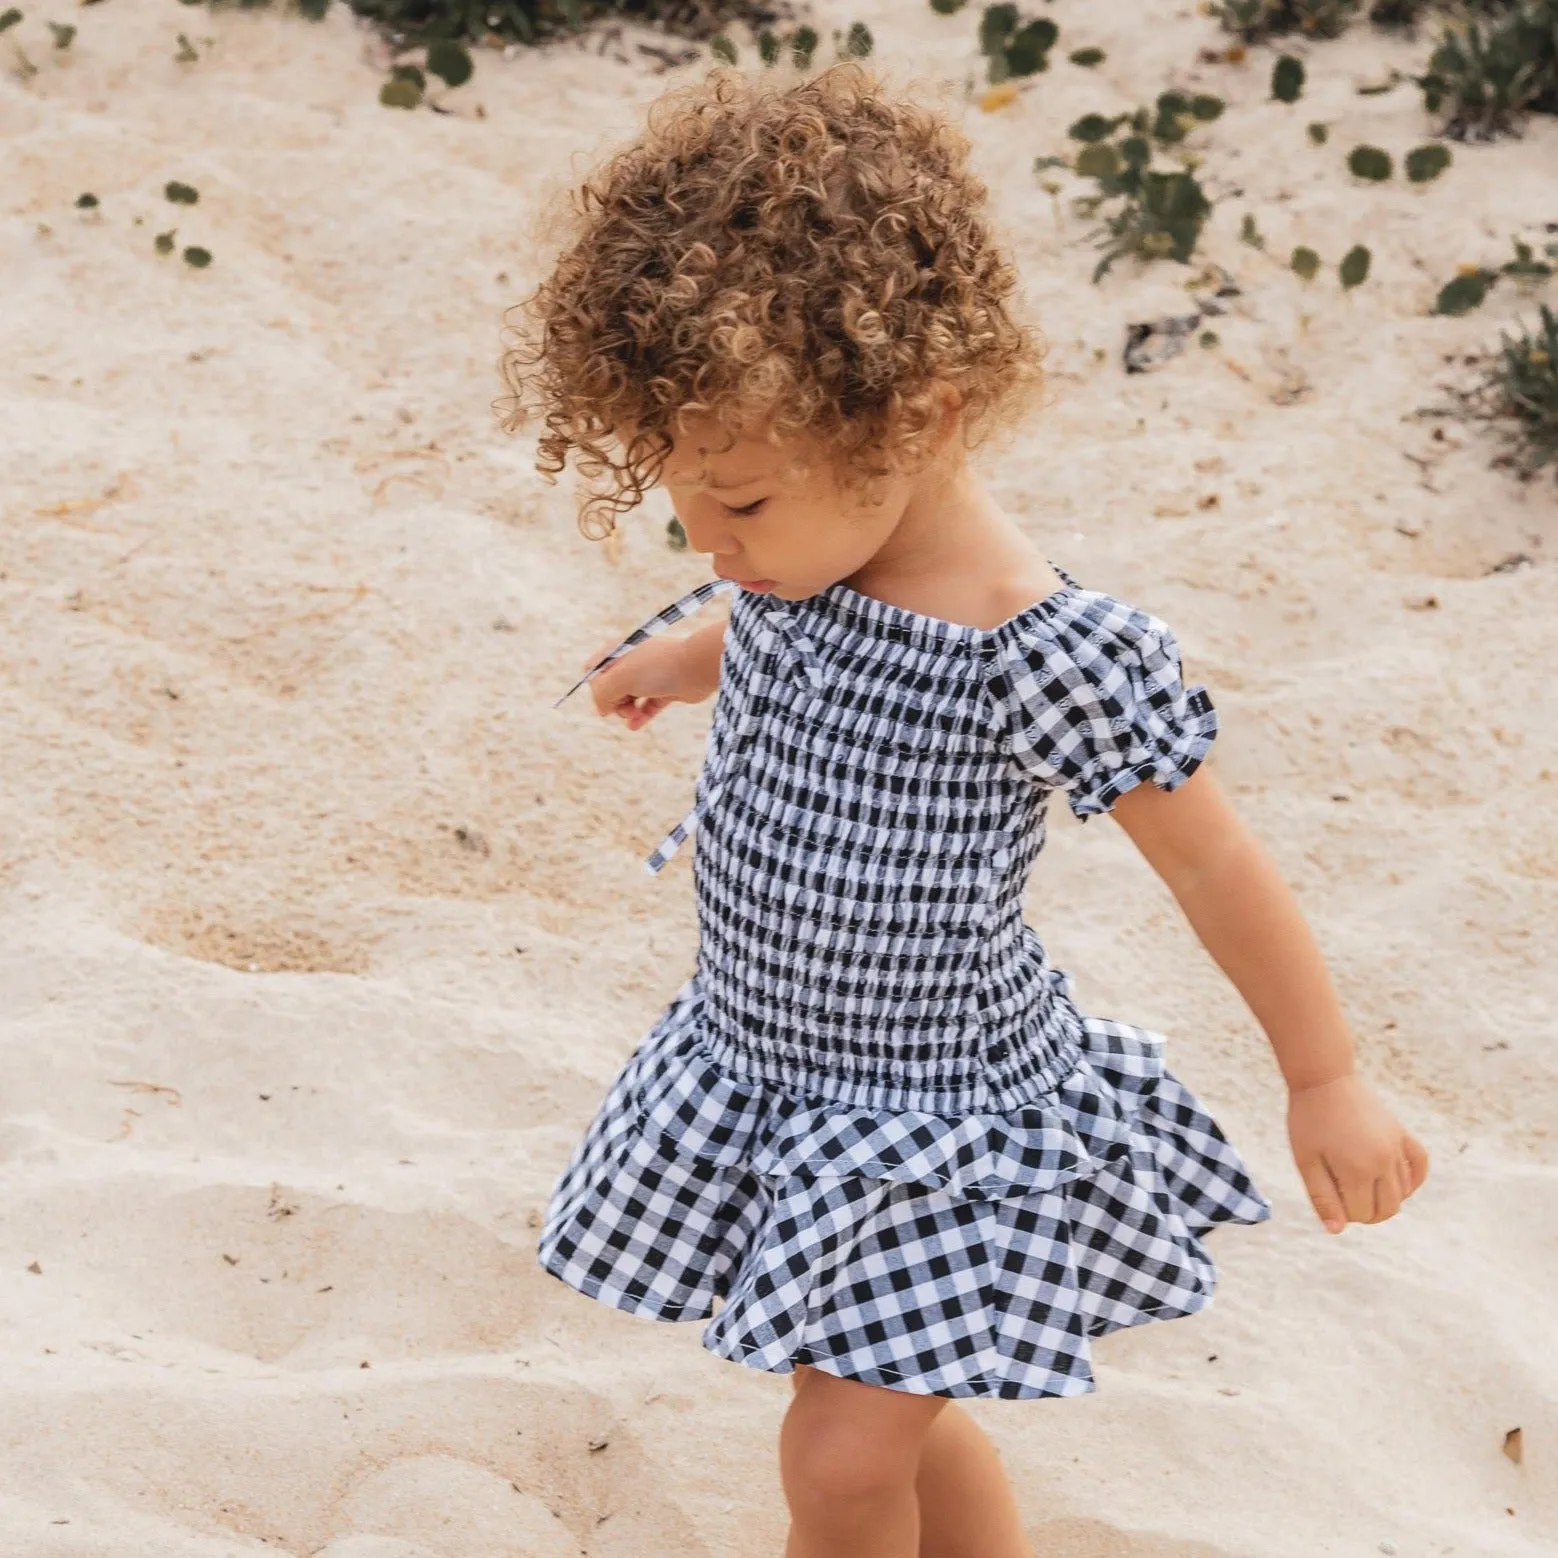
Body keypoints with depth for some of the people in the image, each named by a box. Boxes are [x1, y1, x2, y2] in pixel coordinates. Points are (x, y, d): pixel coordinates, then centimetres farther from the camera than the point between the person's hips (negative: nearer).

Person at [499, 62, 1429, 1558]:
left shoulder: (1041, 655, -30)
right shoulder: (806, 546, -9)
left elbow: (1212, 861, -18)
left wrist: (1327, 1082, -8)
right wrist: (673, 655, 39)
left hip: (943, 1119, -7)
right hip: (760, 1065, 7)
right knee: (897, 1418, 20)